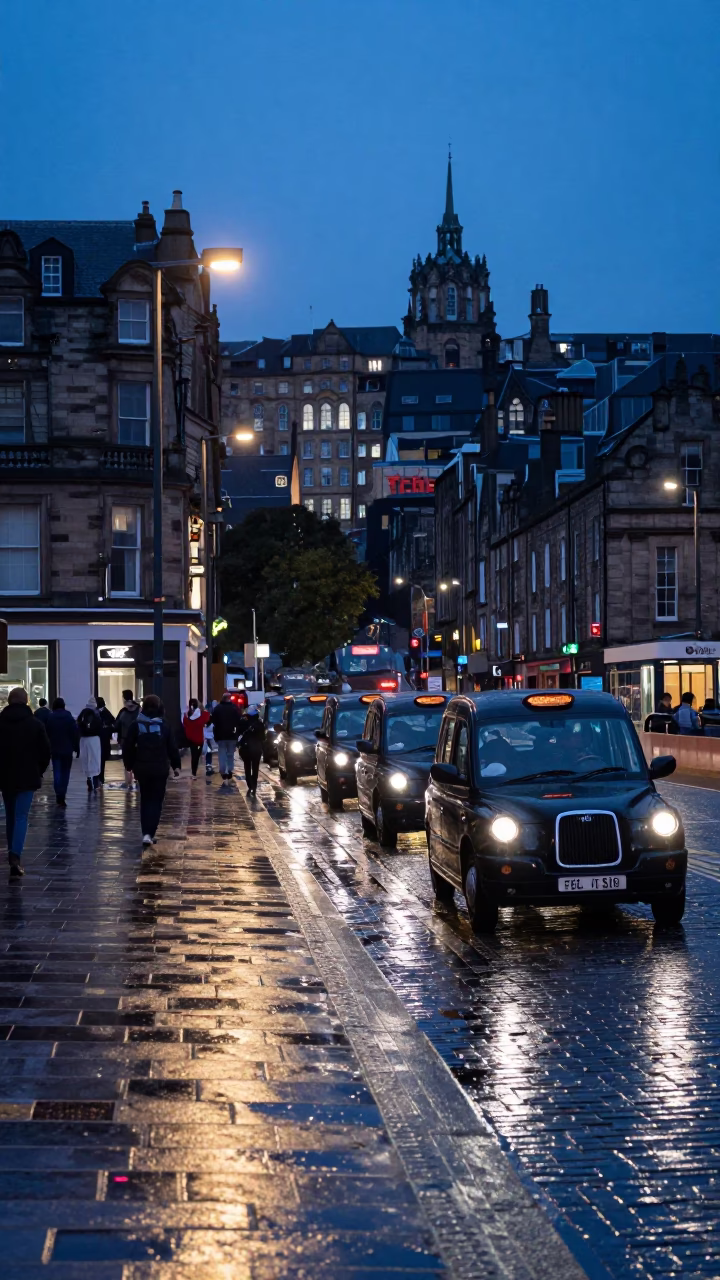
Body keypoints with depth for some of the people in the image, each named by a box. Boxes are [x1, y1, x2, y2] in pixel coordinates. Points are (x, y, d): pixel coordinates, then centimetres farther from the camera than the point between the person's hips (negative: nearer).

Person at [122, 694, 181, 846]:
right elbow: (172, 747, -1)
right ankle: (149, 833, -10)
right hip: (160, 769, -1)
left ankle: (146, 832, 13)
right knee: (156, 801, 3)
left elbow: (127, 747, -1)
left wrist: (129, 765, 11)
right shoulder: (164, 725, -3)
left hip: (142, 769, 1)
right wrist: (176, 765, 9)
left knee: (145, 800, 16)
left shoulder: (136, 725, -2)